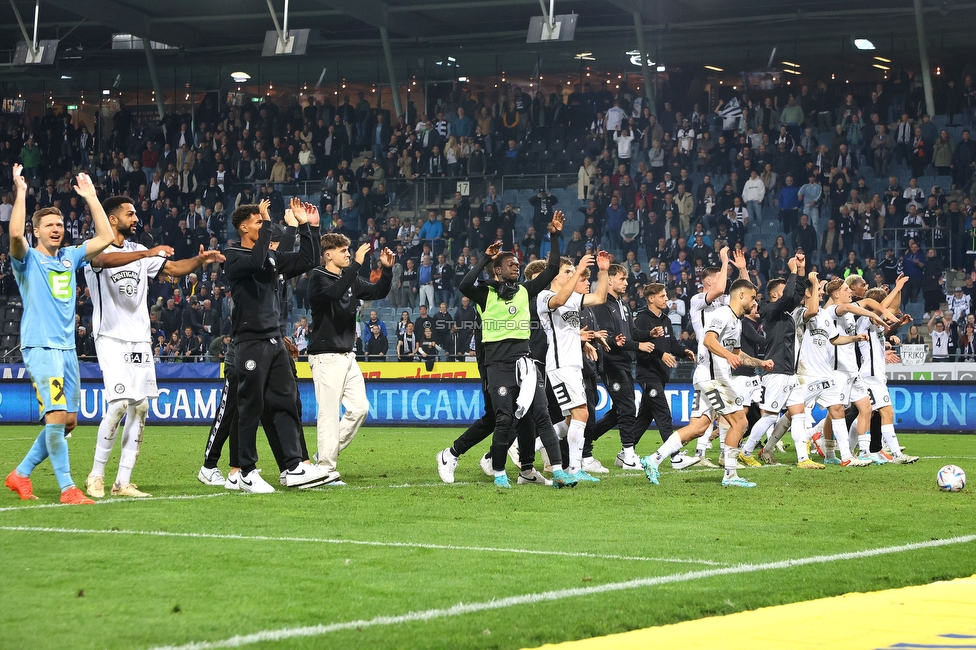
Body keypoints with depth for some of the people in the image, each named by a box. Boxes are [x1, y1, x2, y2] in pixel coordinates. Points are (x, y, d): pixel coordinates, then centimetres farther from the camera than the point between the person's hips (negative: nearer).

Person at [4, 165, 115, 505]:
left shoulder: (70, 257, 15)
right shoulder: (28, 259, -1)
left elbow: (104, 237, 11)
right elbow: (16, 234, -22)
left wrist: (90, 196, 10)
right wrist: (20, 192, -18)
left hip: (67, 347, 7)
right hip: (40, 347, -7)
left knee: (68, 421, 8)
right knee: (56, 416, -15)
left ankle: (21, 474, 21)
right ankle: (67, 488, -12)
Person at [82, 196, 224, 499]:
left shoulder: (139, 251, 16)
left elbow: (173, 268, 16)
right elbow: (106, 260, -29)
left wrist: (199, 260, -5)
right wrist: (148, 253, -42)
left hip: (140, 340, 7)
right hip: (111, 338, -7)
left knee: (140, 408, 1)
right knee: (119, 404, -18)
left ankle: (123, 482, 6)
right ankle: (96, 476, -5)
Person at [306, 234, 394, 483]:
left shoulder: (351, 278, 14)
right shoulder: (318, 278, -9)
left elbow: (379, 292, 15)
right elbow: (334, 292, -30)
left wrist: (387, 269, -2)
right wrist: (357, 264, -32)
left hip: (348, 355, 8)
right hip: (326, 357, -8)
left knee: (360, 407, 6)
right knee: (329, 413, -8)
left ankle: (328, 452, 18)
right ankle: (326, 469, -5)